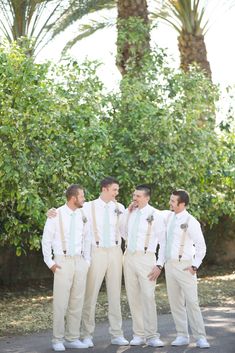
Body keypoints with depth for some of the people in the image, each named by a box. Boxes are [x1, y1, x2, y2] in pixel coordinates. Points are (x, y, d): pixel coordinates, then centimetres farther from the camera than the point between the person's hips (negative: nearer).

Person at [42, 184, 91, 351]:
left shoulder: (83, 215, 7)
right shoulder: (56, 215, -6)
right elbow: (46, 239, -1)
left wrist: (87, 261, 10)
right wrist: (49, 262, -3)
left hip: (80, 261, 4)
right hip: (63, 261, -4)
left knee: (77, 301, 5)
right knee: (60, 301, -5)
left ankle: (73, 338, 12)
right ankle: (58, 340, 4)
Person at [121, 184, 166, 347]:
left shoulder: (155, 215, -6)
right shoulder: (129, 213, 9)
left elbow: (163, 242, -4)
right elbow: (123, 232, 23)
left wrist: (160, 265, -10)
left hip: (146, 258, -5)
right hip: (129, 256, 5)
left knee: (148, 297, -10)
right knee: (133, 297, 5)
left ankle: (152, 336, -4)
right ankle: (139, 335, 10)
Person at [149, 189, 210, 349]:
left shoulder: (191, 222, -11)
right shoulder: (169, 216, 7)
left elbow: (201, 246, -9)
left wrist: (195, 266, -12)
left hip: (184, 266, -6)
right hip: (169, 264, 6)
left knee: (192, 302, -8)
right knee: (175, 303, 7)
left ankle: (200, 337, -3)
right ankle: (182, 336, 15)